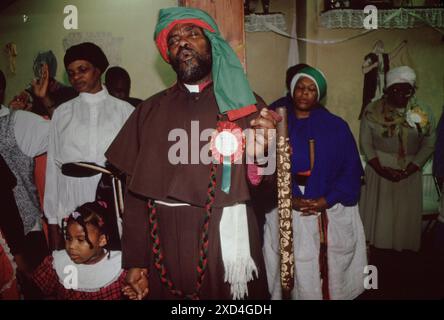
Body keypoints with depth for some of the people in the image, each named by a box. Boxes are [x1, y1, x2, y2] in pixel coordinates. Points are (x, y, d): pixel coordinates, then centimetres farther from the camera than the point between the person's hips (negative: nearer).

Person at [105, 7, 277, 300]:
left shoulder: (245, 103, 2)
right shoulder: (150, 111, 5)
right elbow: (136, 191, 5)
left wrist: (263, 150, -23)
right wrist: (135, 260, 1)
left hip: (227, 239, -1)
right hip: (165, 242, 2)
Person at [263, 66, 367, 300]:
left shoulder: (336, 127, 3)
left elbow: (351, 169, 1)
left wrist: (327, 200, -10)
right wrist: (289, 200, -14)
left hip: (331, 215, 1)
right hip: (286, 215, 0)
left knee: (330, 271, 10)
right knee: (297, 271, 6)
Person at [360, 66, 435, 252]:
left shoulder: (423, 114, -4)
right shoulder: (373, 111, -7)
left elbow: (428, 145, -3)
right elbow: (365, 143, -5)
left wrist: (408, 170, -13)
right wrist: (381, 169, -14)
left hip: (409, 172, 1)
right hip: (378, 169, 0)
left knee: (405, 214, 8)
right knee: (378, 213, 8)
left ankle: (403, 248, 25)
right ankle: (375, 250, 23)